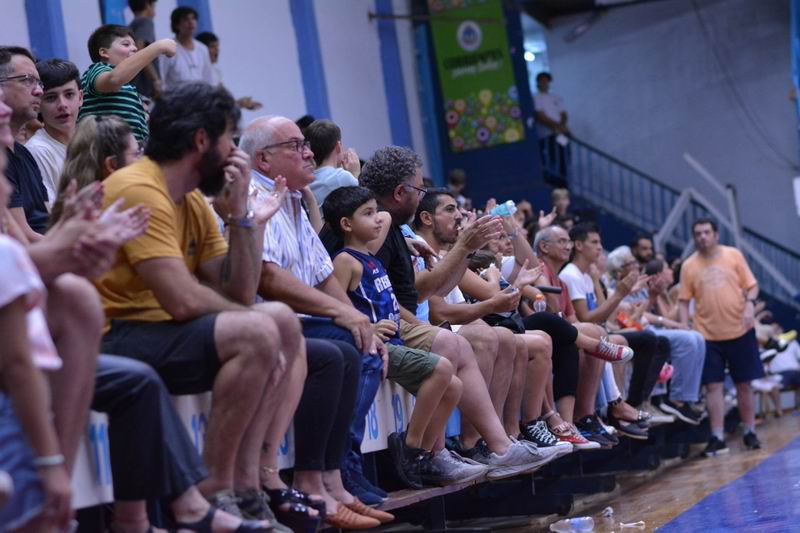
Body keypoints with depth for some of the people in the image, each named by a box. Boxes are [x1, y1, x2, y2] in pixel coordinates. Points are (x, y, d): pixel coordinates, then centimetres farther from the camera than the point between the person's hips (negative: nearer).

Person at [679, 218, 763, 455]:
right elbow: (684, 300, 3)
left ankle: (750, 433, 20)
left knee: (744, 384, 8)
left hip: (740, 331, 0)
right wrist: (685, 327, -7)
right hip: (708, 335, 0)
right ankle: (718, 438, 1)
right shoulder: (689, 266, 2)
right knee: (713, 386, -3)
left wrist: (749, 304, -14)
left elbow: (751, 285, 4)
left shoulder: (733, 255, 1)